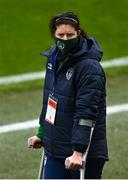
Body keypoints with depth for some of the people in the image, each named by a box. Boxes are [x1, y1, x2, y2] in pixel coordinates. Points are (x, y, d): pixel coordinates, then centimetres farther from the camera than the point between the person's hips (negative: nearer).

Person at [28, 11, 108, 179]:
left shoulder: (90, 67, -18)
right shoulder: (54, 58, 6)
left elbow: (86, 113, -23)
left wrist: (79, 151, -28)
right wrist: (41, 133, 22)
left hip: (85, 153, -7)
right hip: (55, 148, 7)